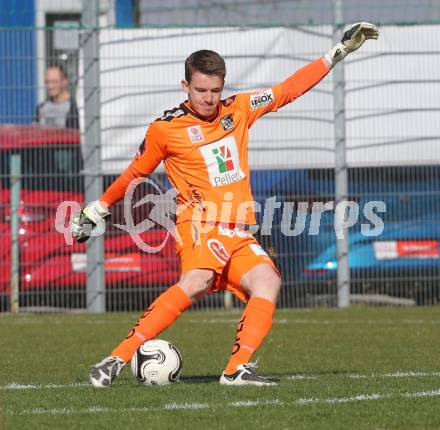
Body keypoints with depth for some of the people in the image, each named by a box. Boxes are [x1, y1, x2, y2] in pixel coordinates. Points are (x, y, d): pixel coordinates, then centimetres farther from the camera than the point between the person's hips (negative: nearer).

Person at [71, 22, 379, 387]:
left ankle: (238, 369, -26)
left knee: (267, 281, -21)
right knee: (197, 281, -34)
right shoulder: (165, 129, 2)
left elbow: (289, 89, 18)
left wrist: (340, 51, 17)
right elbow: (135, 173, 16)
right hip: (200, 222, -6)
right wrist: (97, 210, 24)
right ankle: (118, 359, -39)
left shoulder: (239, 110, 13)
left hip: (239, 234, 6)